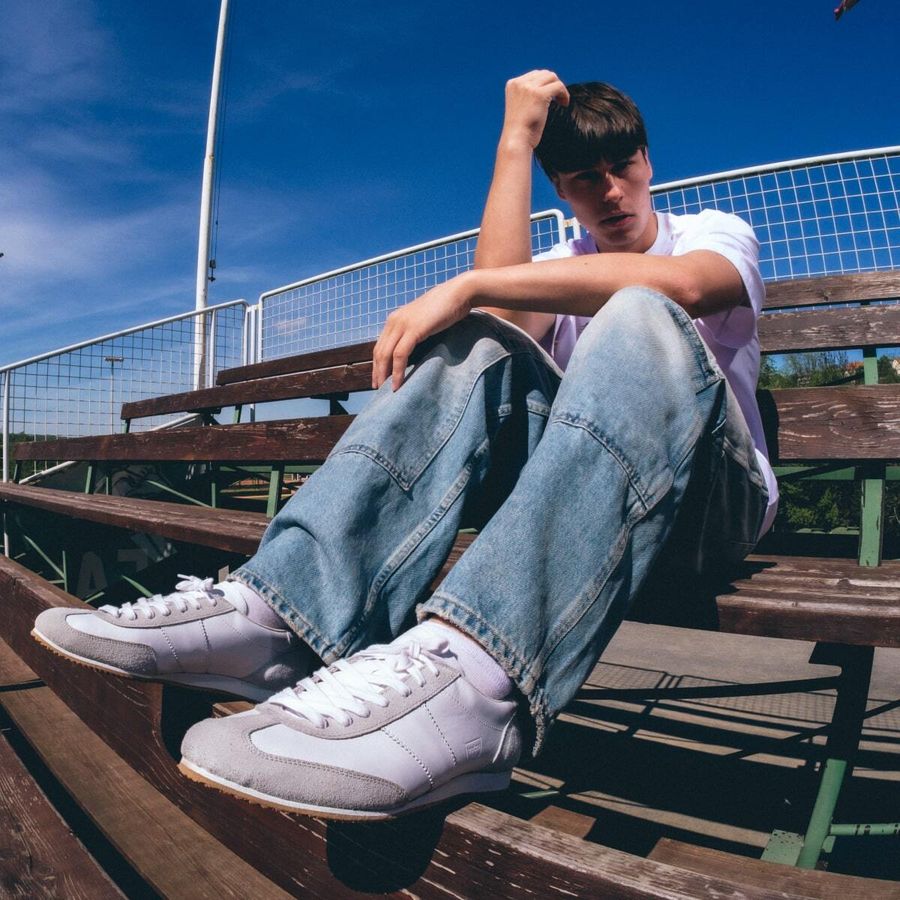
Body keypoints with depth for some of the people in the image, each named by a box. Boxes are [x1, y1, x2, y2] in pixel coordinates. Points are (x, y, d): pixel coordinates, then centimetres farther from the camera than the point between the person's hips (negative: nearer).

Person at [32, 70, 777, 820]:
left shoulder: (718, 231, 10)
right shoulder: (560, 266, 18)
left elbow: (681, 284, -20)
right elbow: (503, 317, -10)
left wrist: (467, 285, -24)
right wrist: (515, 140, -4)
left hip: (713, 498, -1)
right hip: (584, 492, 2)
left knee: (640, 319, -30)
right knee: (478, 340, -20)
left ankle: (468, 674, -52)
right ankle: (276, 612, -34)